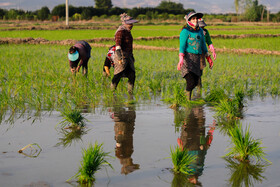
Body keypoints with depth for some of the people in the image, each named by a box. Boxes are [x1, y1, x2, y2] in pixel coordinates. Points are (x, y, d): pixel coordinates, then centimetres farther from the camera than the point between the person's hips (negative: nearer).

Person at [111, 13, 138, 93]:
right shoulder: (121, 32, -13)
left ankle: (130, 92, 8)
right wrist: (120, 58, -26)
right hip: (122, 56, -9)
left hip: (128, 57, 9)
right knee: (118, 75, -5)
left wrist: (132, 57, 26)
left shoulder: (127, 31, 17)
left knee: (132, 75, 2)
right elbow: (118, 45, -20)